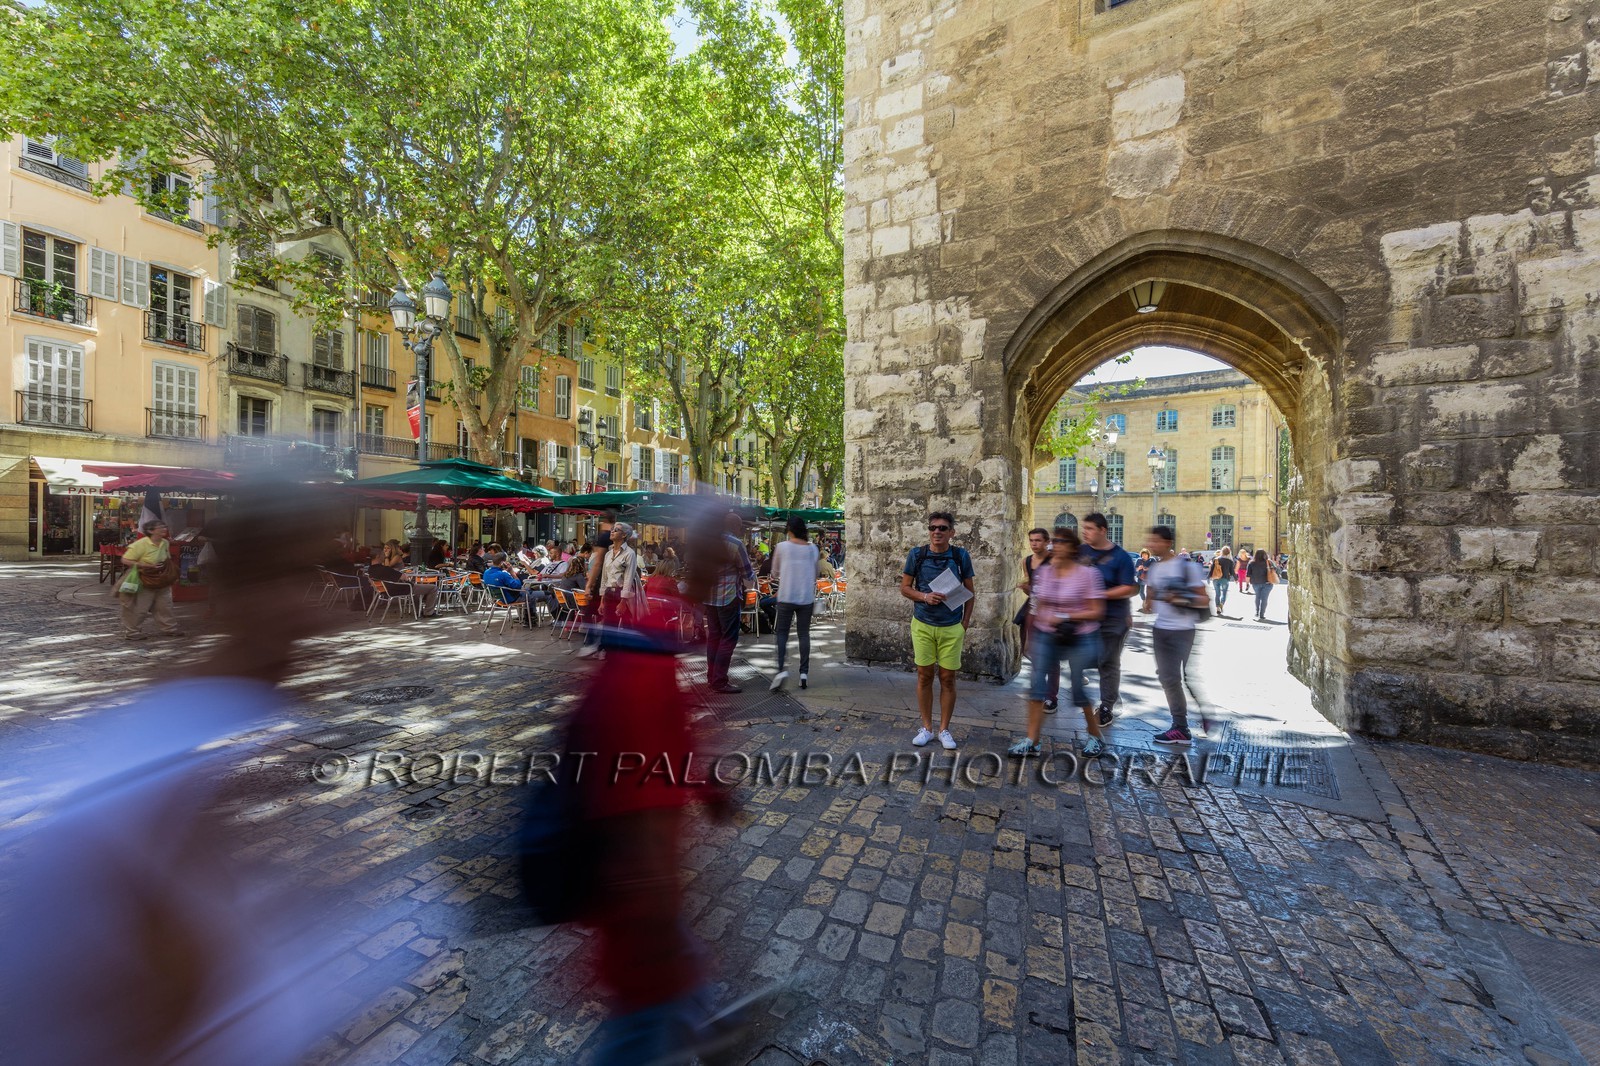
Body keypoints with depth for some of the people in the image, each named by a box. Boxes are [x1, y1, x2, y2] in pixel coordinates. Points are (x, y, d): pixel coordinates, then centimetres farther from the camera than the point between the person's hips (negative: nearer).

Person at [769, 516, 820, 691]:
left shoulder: (782, 547, -5)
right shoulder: (813, 549, 2)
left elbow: (774, 573, 7)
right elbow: (815, 575, 12)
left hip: (786, 597, -2)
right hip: (807, 598, 2)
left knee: (782, 632, 7)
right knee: (804, 634, 10)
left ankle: (781, 669, -8)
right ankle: (804, 672, 9)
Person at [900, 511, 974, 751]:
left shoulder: (961, 556, -2)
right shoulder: (917, 554, -3)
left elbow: (969, 593, 5)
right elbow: (904, 587, 2)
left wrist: (965, 624, 0)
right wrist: (925, 596, -16)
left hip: (952, 627, 0)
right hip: (922, 625, 0)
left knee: (948, 679, 6)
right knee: (924, 676, 8)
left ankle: (944, 729, 22)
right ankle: (926, 728, 22)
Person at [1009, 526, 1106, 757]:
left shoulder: (1088, 573, -9)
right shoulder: (1043, 572, 4)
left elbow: (1097, 612, -10)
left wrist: (1065, 617, -18)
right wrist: (1032, 632, 17)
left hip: (1079, 639, -4)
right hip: (1046, 636, 4)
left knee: (1080, 688, 6)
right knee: (1036, 685, 0)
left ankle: (1095, 737, 32)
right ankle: (1031, 742, 9)